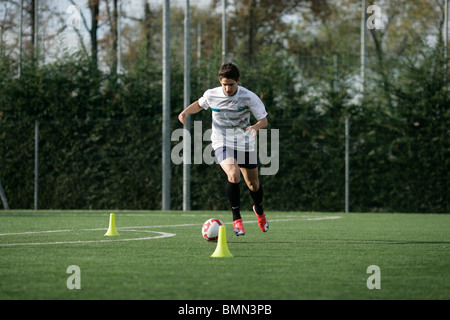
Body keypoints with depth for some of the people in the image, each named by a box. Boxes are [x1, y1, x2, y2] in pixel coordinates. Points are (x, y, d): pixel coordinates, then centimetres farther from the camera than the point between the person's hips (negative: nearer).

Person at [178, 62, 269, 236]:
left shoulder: (249, 97, -13)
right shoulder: (211, 95, -8)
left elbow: (263, 120, -9)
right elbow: (199, 104, 15)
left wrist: (256, 127, -32)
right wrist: (186, 111, -4)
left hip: (245, 144, 1)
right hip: (222, 143, -1)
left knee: (253, 183, 12)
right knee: (233, 175, -28)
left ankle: (259, 210, 47)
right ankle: (236, 218, -14)